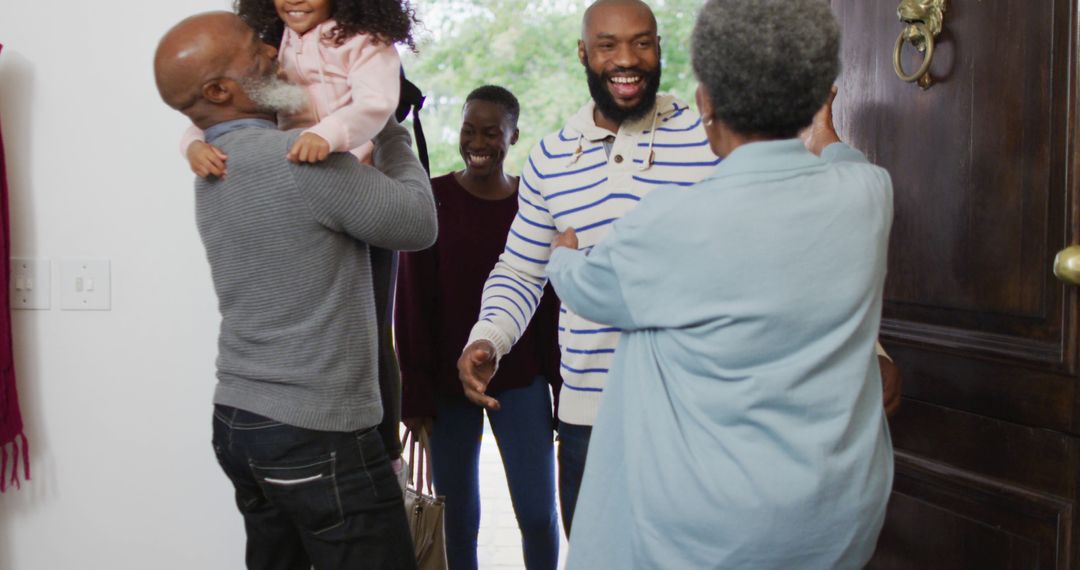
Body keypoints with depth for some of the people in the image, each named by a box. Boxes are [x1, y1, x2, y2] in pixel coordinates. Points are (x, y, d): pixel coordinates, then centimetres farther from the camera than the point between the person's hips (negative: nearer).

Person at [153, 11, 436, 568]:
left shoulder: (212, 172, 8)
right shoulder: (305, 156, -18)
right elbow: (419, 224, -8)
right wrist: (391, 131, 5)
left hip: (235, 420, 9)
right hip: (316, 437, -9)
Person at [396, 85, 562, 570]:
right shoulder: (432, 199, -3)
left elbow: (552, 301, 3)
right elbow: (411, 303, -2)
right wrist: (415, 393, -5)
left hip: (521, 381, 1)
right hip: (447, 383, 0)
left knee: (538, 513, 0)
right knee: (457, 513, 6)